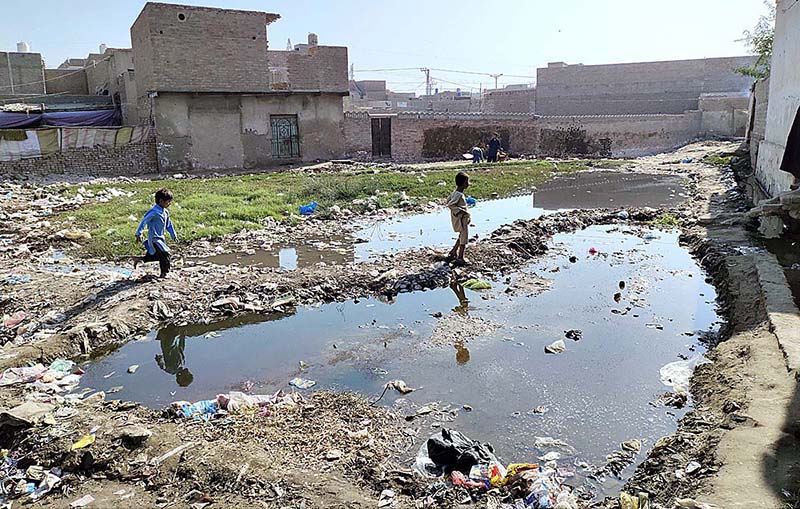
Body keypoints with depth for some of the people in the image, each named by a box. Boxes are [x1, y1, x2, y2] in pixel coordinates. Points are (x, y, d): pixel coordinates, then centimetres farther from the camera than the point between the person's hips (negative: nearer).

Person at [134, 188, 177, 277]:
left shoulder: (165, 212, 8)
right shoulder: (154, 212, -20)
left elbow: (169, 224, 19)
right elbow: (144, 221, -22)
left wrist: (173, 235, 22)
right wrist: (138, 234, -24)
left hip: (160, 237, 9)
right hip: (154, 238, -9)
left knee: (157, 256, 14)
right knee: (165, 254, -10)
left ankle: (140, 259, 28)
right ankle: (164, 273, 3)